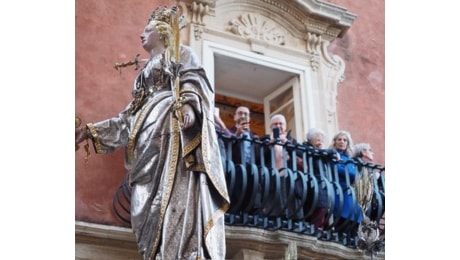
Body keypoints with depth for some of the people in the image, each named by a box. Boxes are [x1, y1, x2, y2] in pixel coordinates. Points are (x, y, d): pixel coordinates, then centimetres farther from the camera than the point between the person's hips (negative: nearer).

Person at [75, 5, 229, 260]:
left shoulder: (180, 54, 16)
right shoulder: (147, 69, 34)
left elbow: (193, 81, -5)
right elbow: (131, 114, 29)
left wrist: (188, 103, -28)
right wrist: (90, 131, 25)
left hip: (175, 128, -7)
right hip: (150, 139, 8)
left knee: (178, 193, -22)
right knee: (150, 202, -7)